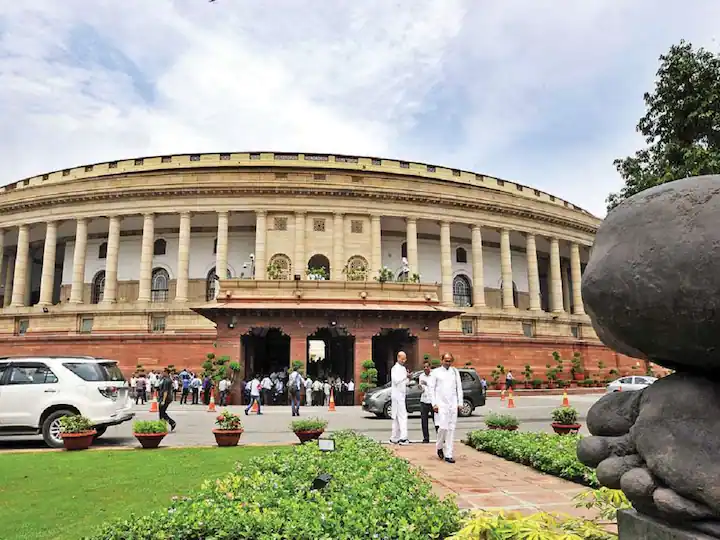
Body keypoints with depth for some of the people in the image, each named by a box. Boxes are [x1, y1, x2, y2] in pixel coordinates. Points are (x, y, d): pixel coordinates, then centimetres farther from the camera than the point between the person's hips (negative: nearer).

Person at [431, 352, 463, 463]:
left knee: (451, 429, 1)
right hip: (441, 404, -3)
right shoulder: (436, 372, 4)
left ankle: (448, 455, 6)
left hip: (453, 404, 3)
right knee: (443, 427, -11)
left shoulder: (455, 372, 11)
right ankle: (439, 447, 16)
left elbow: (459, 388, 13)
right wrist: (434, 404, -4)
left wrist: (460, 403, 6)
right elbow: (432, 389, 3)